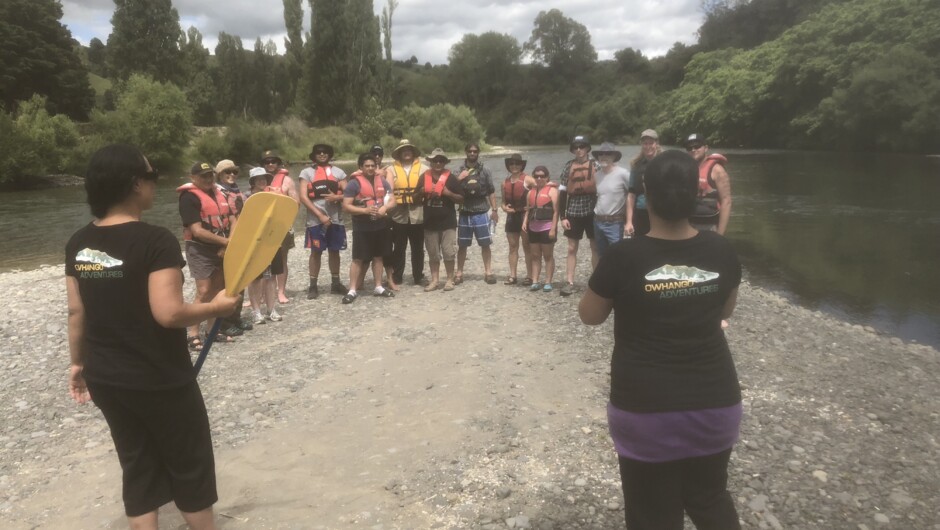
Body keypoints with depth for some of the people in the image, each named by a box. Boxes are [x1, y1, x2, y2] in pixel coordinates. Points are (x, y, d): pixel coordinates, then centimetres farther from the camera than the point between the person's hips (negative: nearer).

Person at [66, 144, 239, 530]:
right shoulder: (156, 240, -20)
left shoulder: (78, 243, 1)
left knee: (137, 467, 19)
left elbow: (77, 311, 6)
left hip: (105, 378, 7)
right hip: (159, 380, -6)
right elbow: (169, 313, -26)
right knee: (189, 466, 13)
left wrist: (78, 363, 17)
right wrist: (216, 306, -11)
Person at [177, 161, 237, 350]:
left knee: (218, 289, 12)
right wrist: (226, 241, -19)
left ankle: (212, 329, 23)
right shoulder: (189, 197, -12)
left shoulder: (219, 193, 11)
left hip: (222, 249, 7)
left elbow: (232, 220, 8)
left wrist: (230, 245, -8)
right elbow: (197, 231, -19)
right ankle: (193, 335, -4)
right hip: (200, 251, -7)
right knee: (204, 291, -11)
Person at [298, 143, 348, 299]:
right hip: (316, 220, -2)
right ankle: (313, 286, 9)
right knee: (316, 252, 1)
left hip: (336, 219, 2)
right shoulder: (307, 172, 2)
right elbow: (303, 197, -6)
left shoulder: (338, 172, 9)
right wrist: (320, 215, -13)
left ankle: (335, 283, 22)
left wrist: (337, 197, -15)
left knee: (334, 251, 10)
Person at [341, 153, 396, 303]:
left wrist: (384, 208, -12)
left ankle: (378, 287, 22)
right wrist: (365, 210, -24)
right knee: (358, 259, -1)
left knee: (378, 257, 13)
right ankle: (353, 290, 5)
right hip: (362, 228, -5)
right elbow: (346, 206, -13)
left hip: (380, 226, 5)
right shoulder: (354, 183, -10)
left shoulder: (382, 182, 6)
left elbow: (392, 200, 9)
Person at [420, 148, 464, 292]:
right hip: (430, 222, 3)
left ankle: (450, 280, 10)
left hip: (447, 222, -3)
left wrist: (449, 193, -18)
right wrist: (422, 192, -7)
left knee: (449, 253, -1)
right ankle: (435, 280, 17)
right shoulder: (424, 177, 6)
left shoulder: (450, 178, -2)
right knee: (433, 254, 9)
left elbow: (461, 199, -2)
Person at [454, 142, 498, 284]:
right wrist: (459, 179, -14)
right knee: (462, 245, 6)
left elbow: (491, 192, 5)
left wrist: (494, 210, 0)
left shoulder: (484, 171, 4)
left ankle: (488, 272, 9)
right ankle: (459, 273, 14)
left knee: (485, 244, 1)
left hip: (481, 213, -1)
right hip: (464, 213, 1)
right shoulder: (458, 171, 5)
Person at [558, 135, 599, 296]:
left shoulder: (595, 165, 1)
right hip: (573, 212, 1)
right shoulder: (568, 166, 5)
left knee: (596, 247, 6)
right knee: (571, 248, 4)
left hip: (592, 211, -1)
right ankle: (569, 283, 8)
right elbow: (562, 192, 4)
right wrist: (562, 216, -2)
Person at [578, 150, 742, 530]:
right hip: (714, 400, 4)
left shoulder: (625, 255, -16)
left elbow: (589, 315, -1)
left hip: (647, 406, -3)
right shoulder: (721, 251, -5)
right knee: (711, 499, 25)